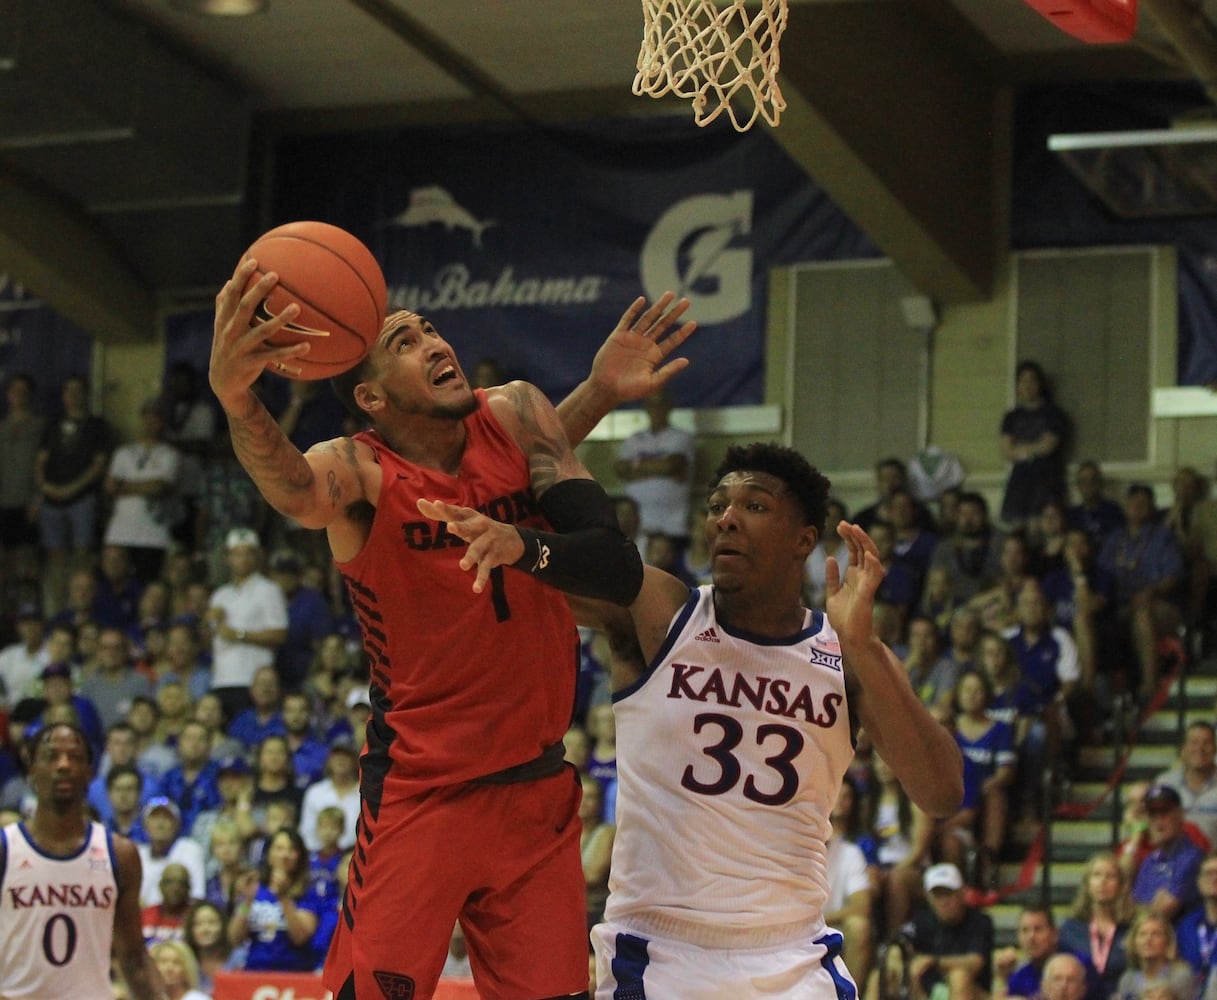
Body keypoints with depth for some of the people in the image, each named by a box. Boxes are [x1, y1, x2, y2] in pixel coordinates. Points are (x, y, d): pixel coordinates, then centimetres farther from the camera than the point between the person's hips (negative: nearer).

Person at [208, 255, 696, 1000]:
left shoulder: (516, 417, -1)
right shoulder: (359, 471, -12)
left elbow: (619, 571, -8)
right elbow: (293, 489, -38)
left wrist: (522, 546, -30)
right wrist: (235, 394, -60)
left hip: (538, 790, 4)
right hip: (418, 793, -4)